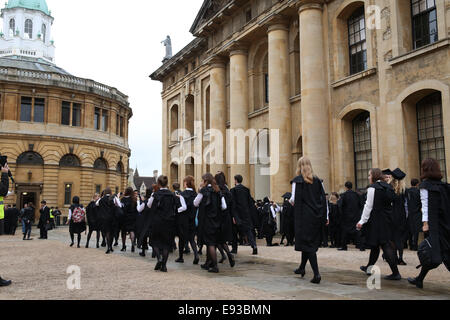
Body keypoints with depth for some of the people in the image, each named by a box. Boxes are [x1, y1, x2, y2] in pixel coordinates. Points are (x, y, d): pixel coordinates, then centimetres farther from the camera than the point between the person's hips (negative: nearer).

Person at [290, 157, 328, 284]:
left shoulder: (297, 180, -6)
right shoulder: (317, 180, 7)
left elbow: (294, 199, -10)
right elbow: (324, 199, 5)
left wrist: (290, 201, 14)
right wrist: (325, 217, 9)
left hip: (304, 216, -5)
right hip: (317, 216, 5)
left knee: (307, 245, -2)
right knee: (312, 242, 18)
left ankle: (316, 274, -12)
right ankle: (302, 268, 32)